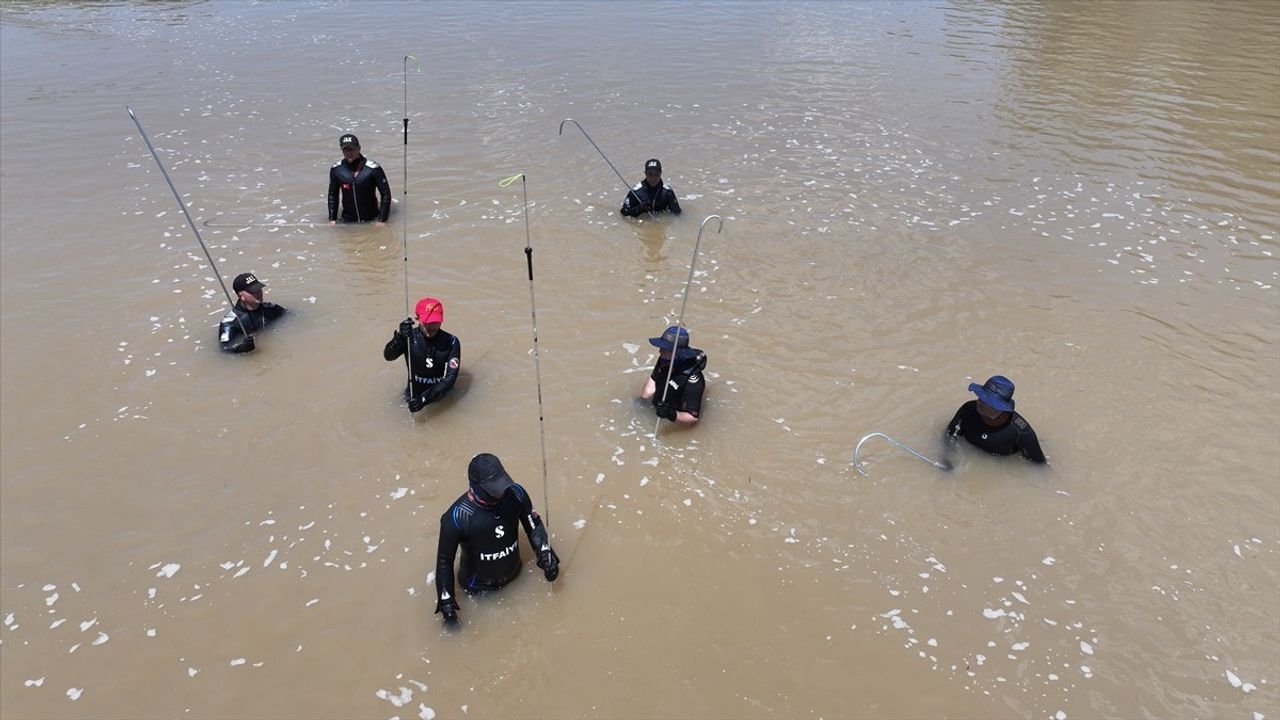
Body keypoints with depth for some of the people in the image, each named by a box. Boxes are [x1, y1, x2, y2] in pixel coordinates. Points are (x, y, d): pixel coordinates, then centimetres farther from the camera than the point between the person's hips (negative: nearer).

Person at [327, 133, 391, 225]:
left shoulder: (373, 168, -15)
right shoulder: (336, 169, -3)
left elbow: (386, 194, -10)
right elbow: (332, 194, 9)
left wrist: (382, 220, -12)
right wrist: (332, 219, 6)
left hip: (371, 220, -3)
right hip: (347, 221, 3)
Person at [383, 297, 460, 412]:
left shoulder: (451, 342, -18)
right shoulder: (410, 337, -14)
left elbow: (450, 377, -22)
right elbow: (388, 356, -29)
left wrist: (425, 398, -31)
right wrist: (400, 337, -48)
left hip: (441, 394, -1)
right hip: (414, 393, 1)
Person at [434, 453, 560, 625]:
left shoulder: (515, 493, -24)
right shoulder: (456, 517, -34)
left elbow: (533, 525, -6)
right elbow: (444, 560, -21)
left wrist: (546, 555, -14)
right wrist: (446, 600, -17)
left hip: (513, 573, 3)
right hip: (479, 585, -3)